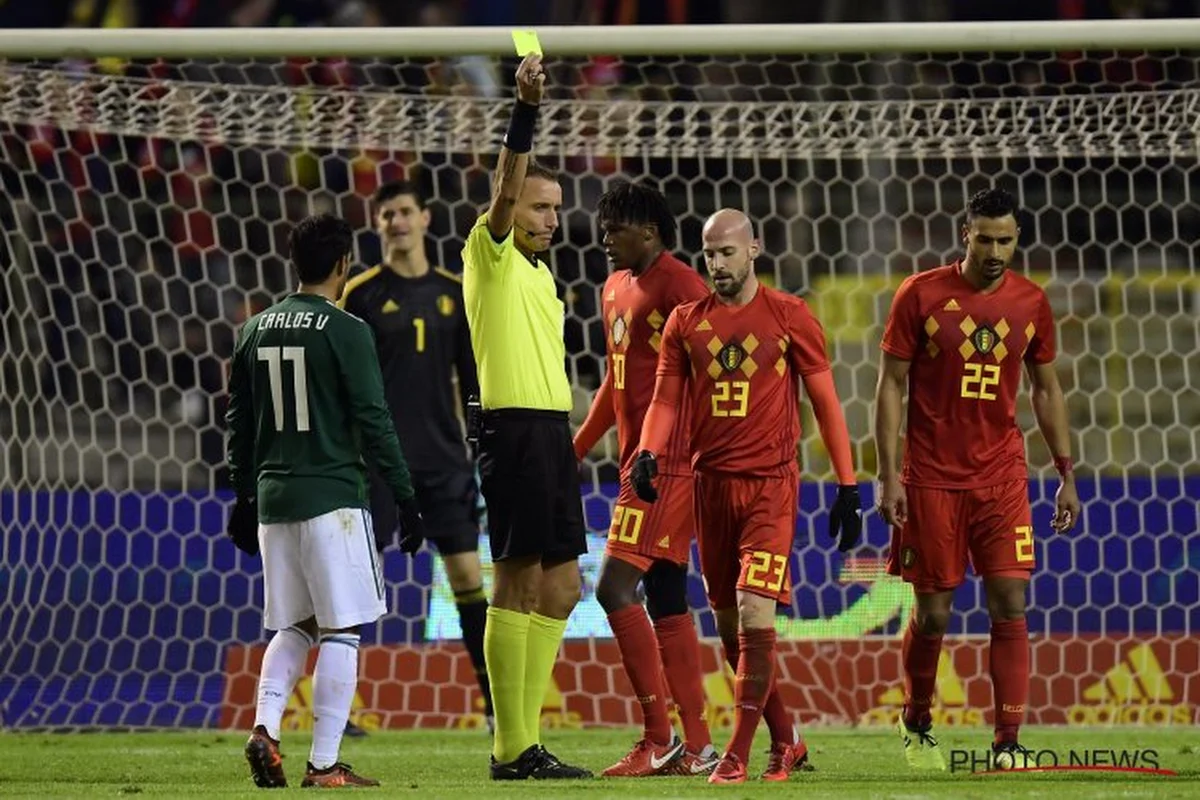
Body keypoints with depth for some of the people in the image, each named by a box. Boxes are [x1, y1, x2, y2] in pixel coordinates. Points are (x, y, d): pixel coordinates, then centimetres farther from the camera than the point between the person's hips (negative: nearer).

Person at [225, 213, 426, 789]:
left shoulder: (255, 330, 10)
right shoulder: (345, 331, -8)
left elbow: (238, 423, 15)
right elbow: (373, 422, -9)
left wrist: (243, 499, 24)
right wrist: (404, 498, -4)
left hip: (273, 498, 6)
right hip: (332, 497, -6)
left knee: (296, 627, 17)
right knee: (341, 631, -1)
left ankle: (264, 728, -4)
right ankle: (324, 764, -5)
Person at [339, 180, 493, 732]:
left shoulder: (453, 294, 9)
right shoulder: (362, 294, -1)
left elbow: (470, 378, 14)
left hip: (444, 456, 3)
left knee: (467, 572, 1)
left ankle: (496, 701, 4)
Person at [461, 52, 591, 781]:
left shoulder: (539, 270, 20)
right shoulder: (491, 254, -5)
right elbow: (505, 188, -23)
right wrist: (525, 113, -35)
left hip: (550, 430, 9)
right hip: (514, 427, -9)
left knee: (560, 585, 9)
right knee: (519, 582, -8)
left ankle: (525, 736, 13)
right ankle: (512, 749, -7)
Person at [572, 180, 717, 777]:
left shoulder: (679, 286, -12)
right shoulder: (616, 289, 17)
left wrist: (658, 452, -21)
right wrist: (575, 449, 27)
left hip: (669, 463, -10)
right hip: (638, 462, 10)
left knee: (616, 587, -14)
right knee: (666, 602, 9)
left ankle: (659, 737, -10)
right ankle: (697, 747, 11)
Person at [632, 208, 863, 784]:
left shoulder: (789, 316, -1)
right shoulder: (686, 322, 8)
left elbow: (825, 401, 2)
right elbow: (666, 398, 9)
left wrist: (847, 486, 0)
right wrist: (648, 452, -12)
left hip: (771, 483, -5)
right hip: (711, 483, 5)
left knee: (755, 617, -15)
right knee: (730, 625, 9)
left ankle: (738, 754, -14)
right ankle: (784, 743, 22)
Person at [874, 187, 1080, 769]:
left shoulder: (1030, 303, 3)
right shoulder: (920, 296, -5)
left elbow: (1046, 390, 13)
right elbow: (891, 385, -2)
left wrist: (1067, 476, 10)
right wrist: (888, 475, -8)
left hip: (1001, 475, 2)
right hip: (932, 477, -2)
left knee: (1009, 606, -8)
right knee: (932, 612, 4)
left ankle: (1008, 743, -7)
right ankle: (916, 723, 28)